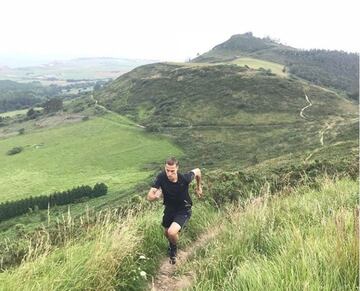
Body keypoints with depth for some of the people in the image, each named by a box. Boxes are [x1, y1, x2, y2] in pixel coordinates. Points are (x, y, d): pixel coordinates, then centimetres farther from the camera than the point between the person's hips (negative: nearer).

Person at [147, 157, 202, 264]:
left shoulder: (185, 178, -31)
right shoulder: (161, 177, -26)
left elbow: (197, 171, -8)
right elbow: (149, 197, -24)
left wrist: (199, 187, 6)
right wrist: (156, 196, -47)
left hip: (183, 211, -4)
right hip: (169, 209, 4)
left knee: (172, 232, -23)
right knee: (166, 233, 22)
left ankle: (174, 248, 13)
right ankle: (171, 244, 60)